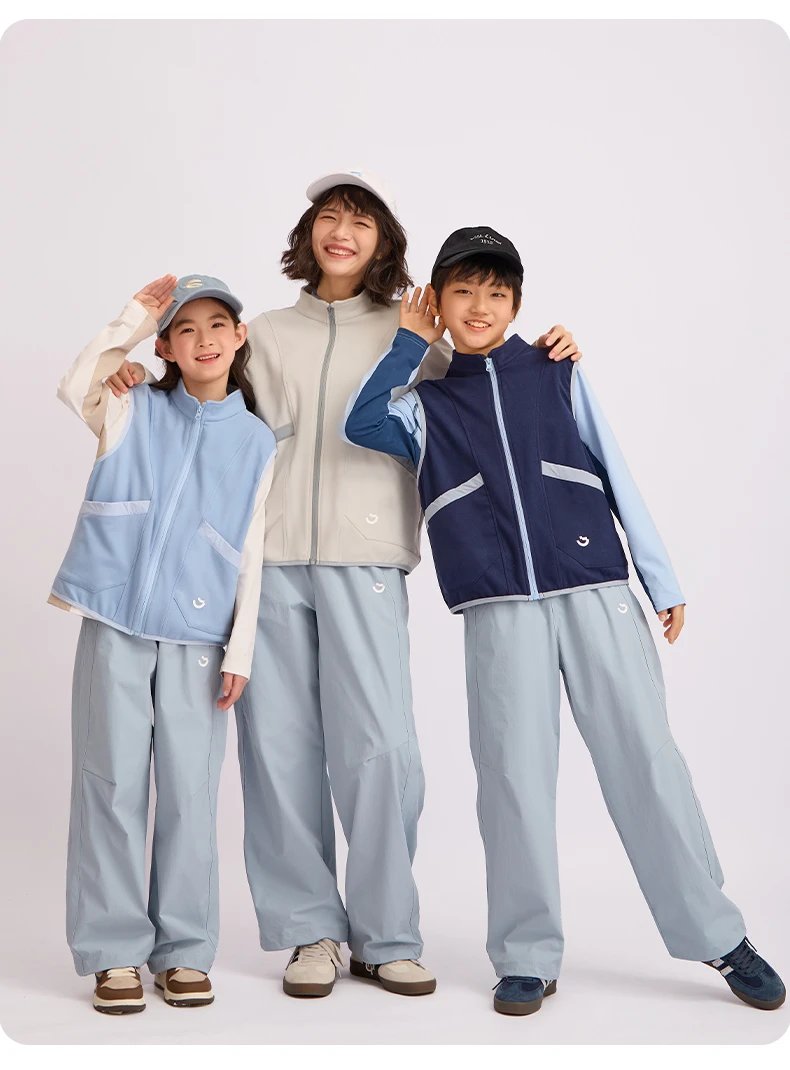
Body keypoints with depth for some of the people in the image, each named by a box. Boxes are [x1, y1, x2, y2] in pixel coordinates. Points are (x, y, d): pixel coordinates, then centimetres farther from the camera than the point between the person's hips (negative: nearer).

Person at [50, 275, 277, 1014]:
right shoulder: (134, 412, 8)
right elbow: (74, 390, -13)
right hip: (116, 623, 0)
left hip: (197, 635, 0)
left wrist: (240, 652, 0)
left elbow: (251, 555, 6)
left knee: (190, 791, 2)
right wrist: (133, 318, -10)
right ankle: (114, 951, 11)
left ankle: (184, 949, 14)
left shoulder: (256, 441, 8)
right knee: (113, 784, 2)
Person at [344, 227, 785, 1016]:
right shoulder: (426, 404, 12)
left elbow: (616, 476, 11)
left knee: (646, 760, 0)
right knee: (513, 776, -1)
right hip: (499, 610, 0)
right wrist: (410, 343, 2)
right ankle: (527, 957, 12)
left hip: (596, 590, 0)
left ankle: (717, 937, 12)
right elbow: (360, 424, -8)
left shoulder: (559, 377, 12)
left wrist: (661, 581, 8)